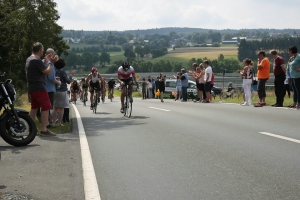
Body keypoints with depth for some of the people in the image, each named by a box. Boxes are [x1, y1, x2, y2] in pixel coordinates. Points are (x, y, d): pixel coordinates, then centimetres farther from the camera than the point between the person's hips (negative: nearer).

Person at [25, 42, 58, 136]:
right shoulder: (37, 60, -17)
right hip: (39, 88, -10)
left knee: (34, 107, 17)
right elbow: (47, 72, -16)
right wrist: (51, 62, -6)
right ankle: (44, 130, -10)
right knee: (46, 107, -8)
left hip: (31, 88, 10)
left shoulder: (29, 59, 13)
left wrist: (46, 61, 17)